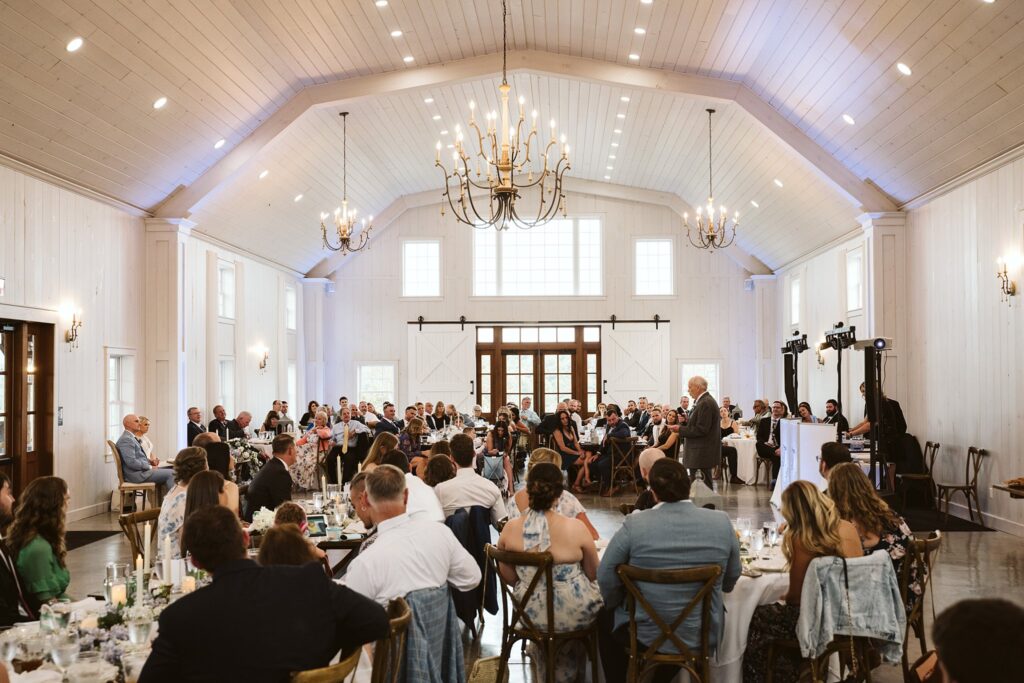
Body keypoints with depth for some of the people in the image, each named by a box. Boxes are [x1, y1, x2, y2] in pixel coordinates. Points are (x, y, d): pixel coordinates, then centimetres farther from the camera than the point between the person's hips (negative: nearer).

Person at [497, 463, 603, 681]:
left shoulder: (509, 529, -13)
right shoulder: (576, 528, -21)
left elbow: (509, 578, 1)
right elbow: (593, 574, -4)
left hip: (530, 614, 3)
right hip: (574, 614, -3)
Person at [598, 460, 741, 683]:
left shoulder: (634, 524, -18)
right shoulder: (721, 522, -11)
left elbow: (606, 579, -10)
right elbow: (731, 579, 3)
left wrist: (620, 606, 11)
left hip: (646, 636, -2)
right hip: (703, 636, 2)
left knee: (605, 618, 29)